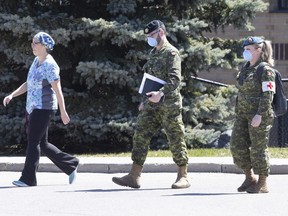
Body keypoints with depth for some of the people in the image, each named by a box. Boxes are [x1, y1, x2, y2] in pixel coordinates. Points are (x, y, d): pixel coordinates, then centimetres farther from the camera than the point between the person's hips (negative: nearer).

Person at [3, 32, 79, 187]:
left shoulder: (49, 65, -14)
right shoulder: (37, 61, 13)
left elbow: (57, 90, -17)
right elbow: (28, 84, 19)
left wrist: (63, 112, -18)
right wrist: (12, 95, 8)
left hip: (43, 108, -10)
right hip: (33, 108, 10)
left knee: (33, 142, -9)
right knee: (43, 144, 12)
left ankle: (28, 178, -6)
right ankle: (70, 165, 22)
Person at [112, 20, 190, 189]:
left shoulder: (171, 53, -9)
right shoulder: (153, 53, 18)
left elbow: (175, 79, -21)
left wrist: (161, 93, -33)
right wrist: (146, 100, 24)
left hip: (169, 104, -8)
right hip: (152, 105, 8)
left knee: (176, 140, -1)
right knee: (141, 137, 0)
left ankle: (183, 177, 7)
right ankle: (134, 177, -1)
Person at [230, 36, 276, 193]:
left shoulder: (265, 70, -10)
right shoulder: (245, 69, 16)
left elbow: (268, 95, -16)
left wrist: (260, 115, -22)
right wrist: (239, 113, 19)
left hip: (259, 115, -8)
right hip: (243, 114, 8)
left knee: (258, 148, -3)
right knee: (237, 146, 4)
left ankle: (262, 183, 5)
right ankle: (249, 178, 17)